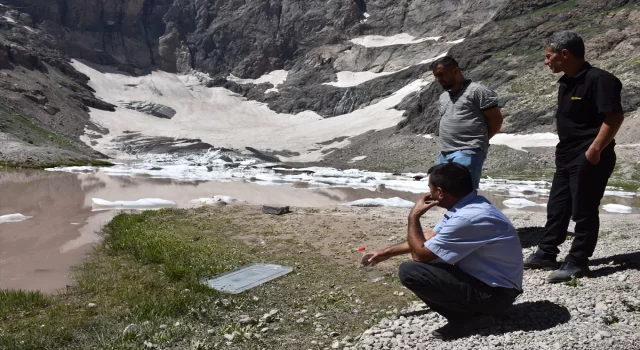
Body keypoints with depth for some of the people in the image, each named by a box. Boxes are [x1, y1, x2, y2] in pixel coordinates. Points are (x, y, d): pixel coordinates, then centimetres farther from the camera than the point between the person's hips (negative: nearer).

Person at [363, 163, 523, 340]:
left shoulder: (467, 218, -29)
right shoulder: (466, 204, 1)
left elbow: (420, 254, -20)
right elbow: (430, 237, 14)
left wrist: (413, 217, -6)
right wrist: (387, 252, 19)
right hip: (485, 277, 9)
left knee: (409, 271, -18)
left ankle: (468, 318, -4)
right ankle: (473, 310, 11)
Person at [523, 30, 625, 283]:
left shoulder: (598, 79, -16)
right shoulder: (566, 82, 12)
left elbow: (614, 117, -21)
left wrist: (594, 150, -23)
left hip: (589, 159, -9)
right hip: (566, 157, 10)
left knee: (583, 210, 0)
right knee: (556, 208, 14)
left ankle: (577, 262, 11)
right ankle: (546, 254, 25)